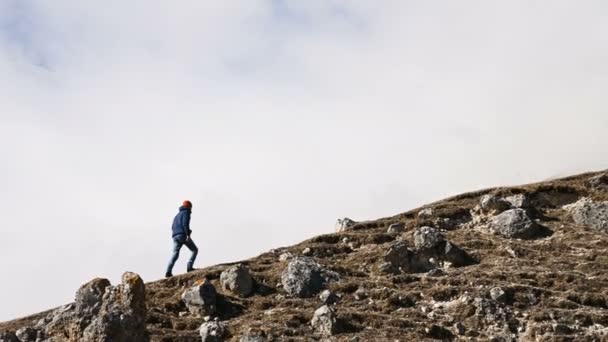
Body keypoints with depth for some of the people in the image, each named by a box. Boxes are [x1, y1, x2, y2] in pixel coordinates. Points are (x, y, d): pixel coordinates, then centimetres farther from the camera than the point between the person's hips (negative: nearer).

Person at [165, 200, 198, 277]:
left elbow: (173, 227, 26)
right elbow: (185, 224, -13)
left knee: (175, 254, -2)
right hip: (183, 235, -7)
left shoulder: (177, 215, 29)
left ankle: (168, 272, -19)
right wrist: (188, 235, -21)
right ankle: (189, 267, -10)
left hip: (175, 236, 7)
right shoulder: (186, 212, 4)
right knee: (194, 250, 6)